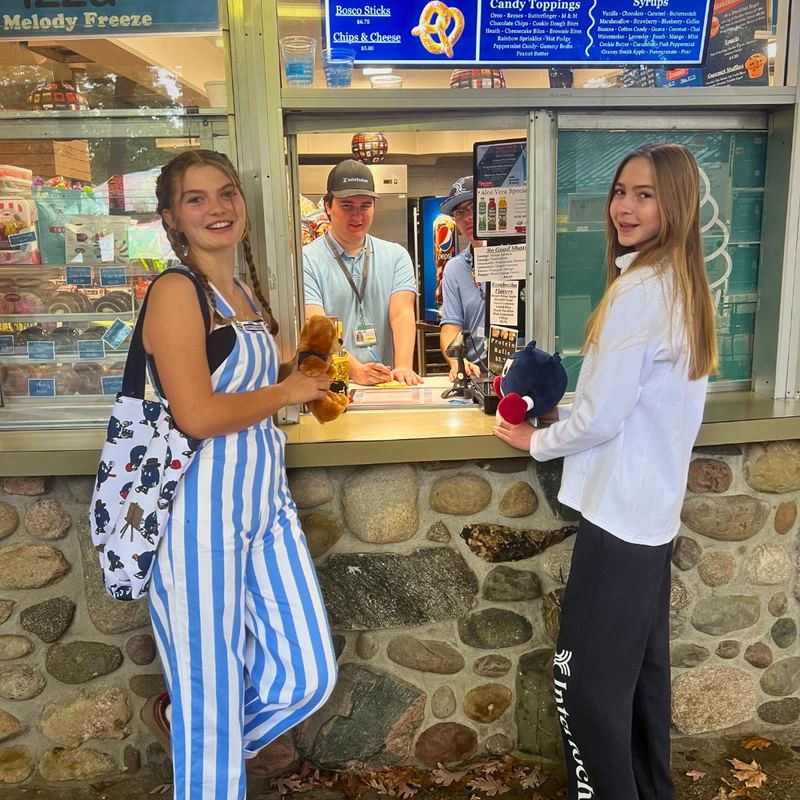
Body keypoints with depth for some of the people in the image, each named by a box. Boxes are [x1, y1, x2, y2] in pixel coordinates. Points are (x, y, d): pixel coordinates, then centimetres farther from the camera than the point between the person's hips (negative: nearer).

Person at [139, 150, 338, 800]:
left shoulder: (245, 295, 14)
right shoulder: (176, 292, -11)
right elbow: (198, 415, -22)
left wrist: (313, 374, 9)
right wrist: (286, 392, -8)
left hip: (266, 498, 8)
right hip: (204, 507, -8)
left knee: (310, 676, 12)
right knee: (213, 691, 7)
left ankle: (188, 722, 37)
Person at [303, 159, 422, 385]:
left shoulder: (396, 256, 12)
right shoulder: (306, 261, 1)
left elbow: (402, 314, -2)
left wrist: (403, 367, -19)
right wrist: (355, 370, -26)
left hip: (387, 385, 3)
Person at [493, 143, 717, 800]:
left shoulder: (639, 289, -20)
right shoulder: (687, 287, 9)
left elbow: (602, 417, -19)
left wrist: (538, 440, -2)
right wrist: (568, 416, 12)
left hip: (619, 513, -10)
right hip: (656, 512, 10)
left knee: (586, 680, 3)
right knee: (643, 666, 22)